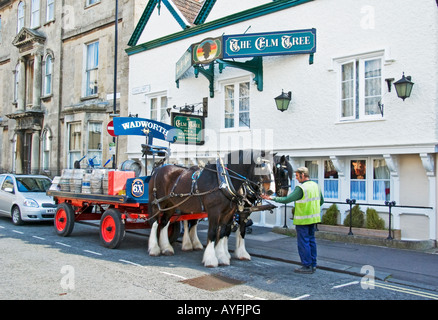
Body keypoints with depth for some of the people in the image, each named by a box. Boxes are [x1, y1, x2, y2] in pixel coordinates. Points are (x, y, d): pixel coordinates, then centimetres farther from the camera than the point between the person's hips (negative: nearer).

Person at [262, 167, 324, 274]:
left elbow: (287, 200, -20)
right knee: (311, 240, 16)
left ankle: (307, 266, 6)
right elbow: (321, 201, 16)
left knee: (303, 242, 1)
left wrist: (272, 198, -13)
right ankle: (313, 264, 23)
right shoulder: (316, 185, 6)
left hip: (303, 220, -8)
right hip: (314, 218, 8)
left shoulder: (300, 188, -19)